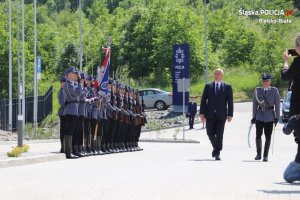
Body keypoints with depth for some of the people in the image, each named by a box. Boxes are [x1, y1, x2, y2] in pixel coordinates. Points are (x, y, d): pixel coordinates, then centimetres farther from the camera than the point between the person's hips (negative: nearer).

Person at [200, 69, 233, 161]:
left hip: (221, 115, -2)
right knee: (210, 133, 2)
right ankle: (215, 147, 28)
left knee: (219, 134, -6)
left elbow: (230, 101, 3)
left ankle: (217, 153, -1)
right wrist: (202, 113, -1)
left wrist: (230, 114, -4)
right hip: (210, 115, 2)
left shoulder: (227, 87, 6)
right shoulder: (208, 86, 10)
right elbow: (203, 100, 7)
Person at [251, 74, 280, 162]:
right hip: (260, 116, 1)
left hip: (270, 117, -1)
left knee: (268, 137, 1)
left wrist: (277, 117, -2)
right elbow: (255, 104, 10)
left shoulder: (274, 91, 3)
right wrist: (254, 116, 7)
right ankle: (258, 154, 8)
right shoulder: (257, 90, 7)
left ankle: (265, 155, 9)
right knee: (258, 135, -7)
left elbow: (277, 105, 3)